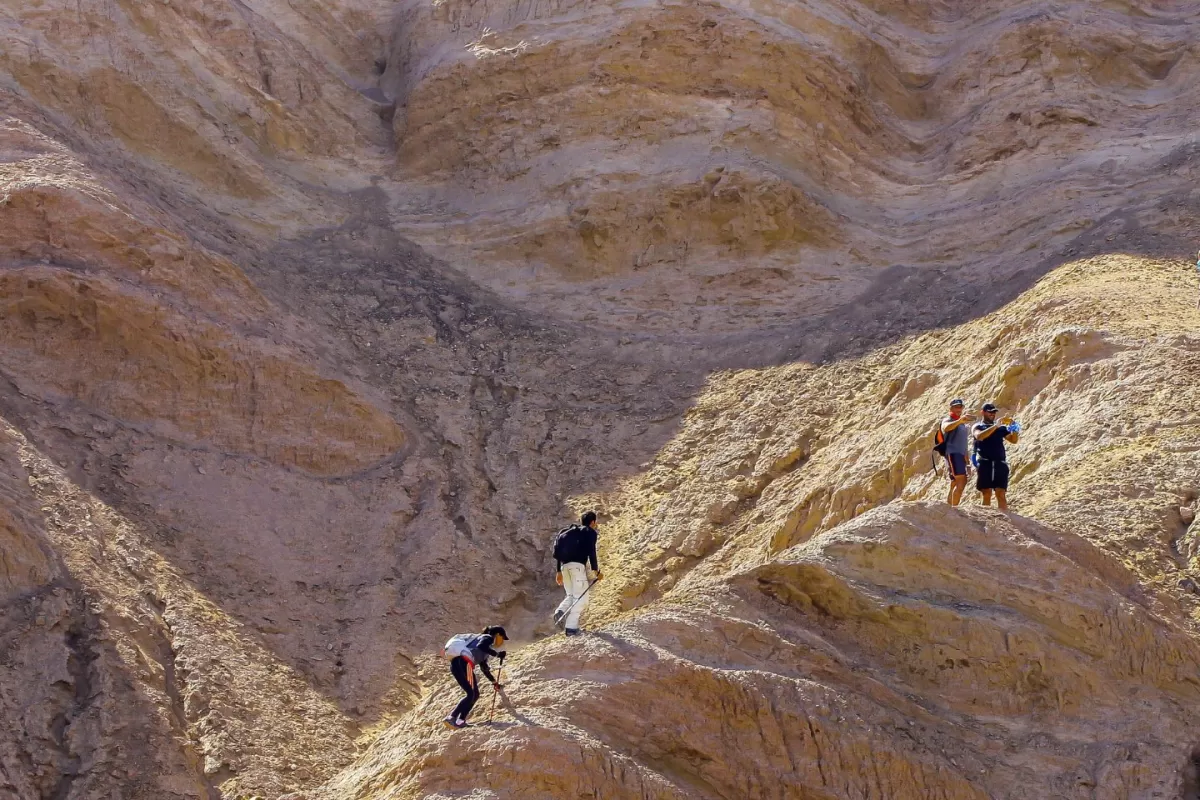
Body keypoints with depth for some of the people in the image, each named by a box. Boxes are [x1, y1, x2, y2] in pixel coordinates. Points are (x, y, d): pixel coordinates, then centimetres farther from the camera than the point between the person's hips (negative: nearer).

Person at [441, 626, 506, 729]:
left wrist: (494, 682, 51)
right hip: (463, 661, -9)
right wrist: (497, 654, -15)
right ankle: (451, 718, -24)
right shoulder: (488, 638, 7)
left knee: (475, 694, 11)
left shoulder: (486, 643, 33)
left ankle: (460, 721, 4)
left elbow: (484, 667, 42)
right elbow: (480, 646, -18)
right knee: (471, 694, -12)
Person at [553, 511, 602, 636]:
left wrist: (558, 571, 23)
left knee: (571, 595, 19)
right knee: (580, 597, -4)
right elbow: (591, 551, -6)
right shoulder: (590, 532, 6)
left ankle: (560, 611, -11)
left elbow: (558, 552, 22)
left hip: (564, 565, 7)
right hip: (578, 565, -6)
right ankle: (571, 627, -14)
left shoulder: (569, 532, 26)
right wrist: (596, 570, -4)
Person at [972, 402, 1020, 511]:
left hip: (1000, 464, 2)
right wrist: (995, 426, -20)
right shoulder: (977, 427, 8)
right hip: (985, 464, -2)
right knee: (987, 494, -3)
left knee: (1001, 494, -5)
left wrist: (1014, 427, -7)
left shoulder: (1001, 428, 16)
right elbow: (979, 436, -15)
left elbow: (1013, 440, 11)